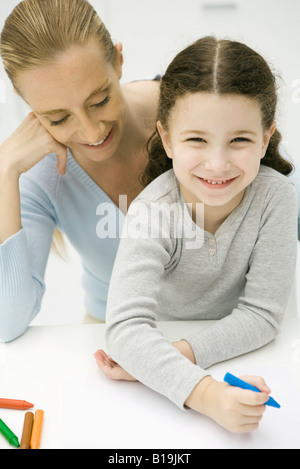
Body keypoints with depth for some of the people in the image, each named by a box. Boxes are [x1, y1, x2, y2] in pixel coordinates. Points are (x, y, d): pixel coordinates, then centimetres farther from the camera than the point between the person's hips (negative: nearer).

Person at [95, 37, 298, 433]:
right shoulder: (153, 209, -25)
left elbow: (262, 314, -17)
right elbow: (125, 326, -34)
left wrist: (180, 353, -30)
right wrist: (203, 392, -48)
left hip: (239, 351, 1)